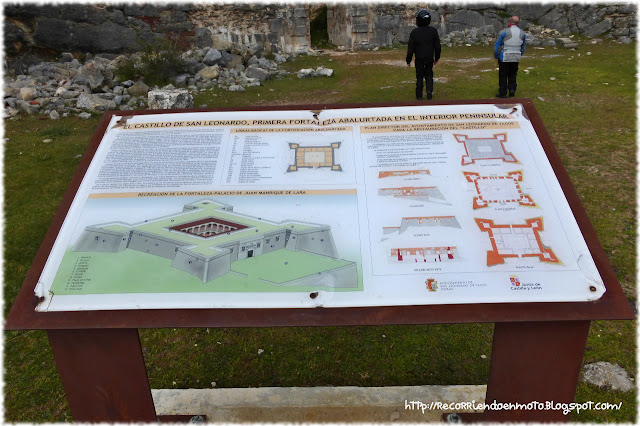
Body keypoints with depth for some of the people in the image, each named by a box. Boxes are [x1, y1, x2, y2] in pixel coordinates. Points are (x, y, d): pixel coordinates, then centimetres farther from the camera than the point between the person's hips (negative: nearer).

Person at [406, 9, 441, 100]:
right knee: (429, 75, 18)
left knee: (419, 76, 11)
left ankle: (419, 95, 14)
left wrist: (408, 60, 1)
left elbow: (410, 48, -10)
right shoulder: (433, 31, -5)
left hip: (419, 59, -2)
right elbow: (437, 46, 0)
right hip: (430, 58, 2)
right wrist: (437, 58, 12)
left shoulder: (414, 33, -13)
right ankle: (429, 91, -1)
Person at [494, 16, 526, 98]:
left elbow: (496, 45, -8)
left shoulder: (505, 32, -11)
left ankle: (502, 93, 8)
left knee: (503, 75, 5)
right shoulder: (522, 33, 5)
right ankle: (512, 90, 11)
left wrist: (496, 56, 5)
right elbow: (523, 48, 14)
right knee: (512, 75, 18)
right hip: (516, 59, 4)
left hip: (504, 58, -4)